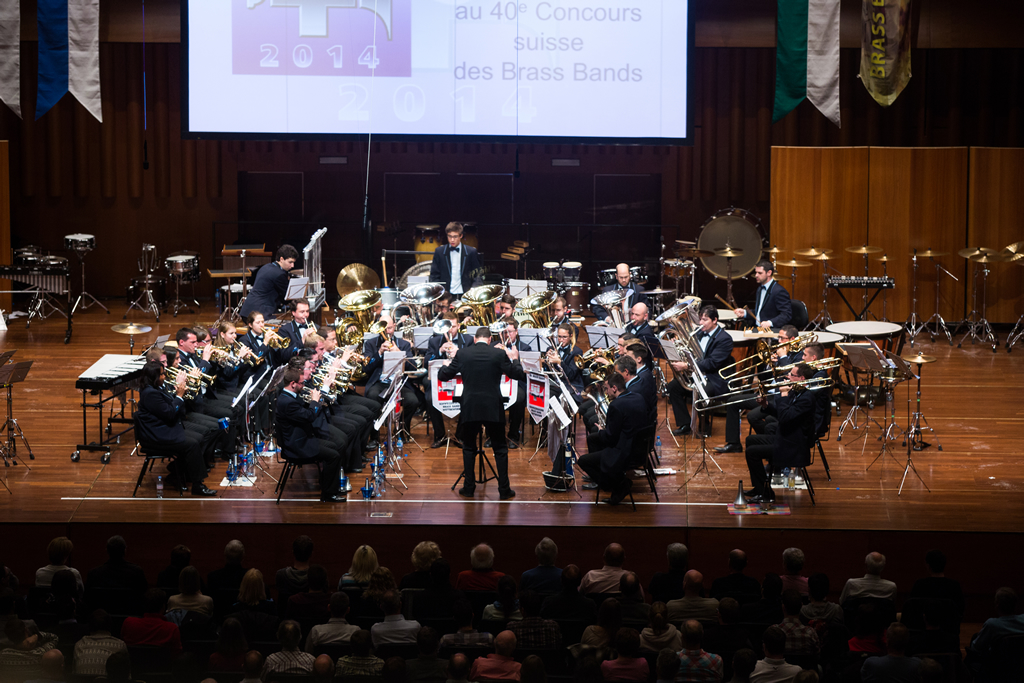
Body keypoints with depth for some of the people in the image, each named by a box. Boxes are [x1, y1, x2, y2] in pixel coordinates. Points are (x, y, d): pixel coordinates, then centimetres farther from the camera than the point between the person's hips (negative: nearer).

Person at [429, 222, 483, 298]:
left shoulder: (471, 252, 5)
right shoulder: (439, 252, 8)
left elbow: (478, 274, 7)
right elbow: (434, 275, 9)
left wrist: (474, 288, -11)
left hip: (465, 294, 0)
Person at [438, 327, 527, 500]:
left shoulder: (462, 354, -2)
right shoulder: (499, 354, -5)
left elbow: (443, 376, 4)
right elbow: (518, 375, 0)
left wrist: (446, 366, 26)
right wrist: (515, 359, 17)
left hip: (470, 408, 1)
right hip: (493, 409, -1)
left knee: (469, 448, 15)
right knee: (500, 449, 9)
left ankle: (469, 488, 14)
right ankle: (504, 490, 8)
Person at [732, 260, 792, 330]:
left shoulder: (779, 291, -14)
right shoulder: (760, 289, 17)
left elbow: (787, 315, -20)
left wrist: (770, 323, -31)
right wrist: (745, 313, 9)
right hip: (757, 328, 9)